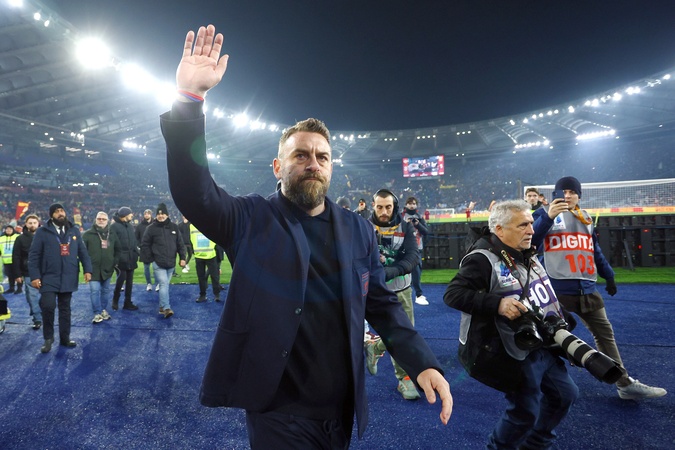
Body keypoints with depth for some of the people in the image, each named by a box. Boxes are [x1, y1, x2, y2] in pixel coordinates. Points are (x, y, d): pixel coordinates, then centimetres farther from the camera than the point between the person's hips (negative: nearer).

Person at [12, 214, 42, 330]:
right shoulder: (20, 239, 3)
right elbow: (16, 258, 3)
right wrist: (18, 274, -2)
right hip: (28, 274, 0)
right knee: (32, 297, -1)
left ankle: (38, 317, 19)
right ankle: (37, 319, 5)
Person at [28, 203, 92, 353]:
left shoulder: (74, 231, 7)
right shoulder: (42, 232, -3)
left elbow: (82, 251, 8)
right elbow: (33, 255, -4)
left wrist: (87, 269, 0)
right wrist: (34, 276, -10)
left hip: (68, 278, 3)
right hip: (49, 277, -3)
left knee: (65, 308, 11)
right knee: (48, 306, -14)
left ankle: (65, 338, 23)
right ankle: (48, 338, 8)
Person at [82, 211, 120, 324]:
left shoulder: (112, 234, 7)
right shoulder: (88, 234, -5)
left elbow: (118, 250, 16)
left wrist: (114, 262, 8)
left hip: (107, 268, 4)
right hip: (93, 269, -4)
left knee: (105, 290, 13)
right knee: (95, 291, -7)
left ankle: (103, 310, 27)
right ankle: (97, 313, 0)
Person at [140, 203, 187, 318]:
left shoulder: (174, 227, 6)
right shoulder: (151, 228, -3)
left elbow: (180, 244, 8)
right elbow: (145, 245, 1)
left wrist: (182, 257, 1)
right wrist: (150, 258, -4)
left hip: (171, 263, 4)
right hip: (158, 263, -4)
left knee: (165, 285, 12)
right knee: (163, 284, -13)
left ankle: (162, 306, 23)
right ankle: (166, 308, -15)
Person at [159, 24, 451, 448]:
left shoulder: (358, 230, 2)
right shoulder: (251, 220, -6)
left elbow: (383, 304, 4)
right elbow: (193, 190, -22)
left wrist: (423, 363, -6)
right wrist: (190, 98, -30)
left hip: (342, 409, 4)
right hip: (277, 412, -3)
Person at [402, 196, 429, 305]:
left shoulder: (420, 217, 10)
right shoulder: (401, 216, 0)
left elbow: (426, 232, 1)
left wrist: (418, 224, -14)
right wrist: (406, 224, -20)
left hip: (418, 248, 4)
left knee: (418, 270, 10)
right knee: (416, 271, -12)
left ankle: (418, 293, 23)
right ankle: (419, 295, -8)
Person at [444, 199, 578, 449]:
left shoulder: (526, 255, 7)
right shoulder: (483, 259, -23)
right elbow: (453, 294, -29)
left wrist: (559, 318, 12)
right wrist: (498, 304, -35)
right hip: (513, 353, -9)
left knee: (565, 393, 20)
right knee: (525, 411, 0)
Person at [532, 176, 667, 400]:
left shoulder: (585, 218, 16)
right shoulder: (546, 213, -2)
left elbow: (595, 251, 24)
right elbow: (531, 240, -17)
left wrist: (608, 275, 27)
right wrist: (548, 217, -28)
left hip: (586, 288, 6)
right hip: (557, 288, -6)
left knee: (605, 334, 11)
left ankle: (625, 384, 23)